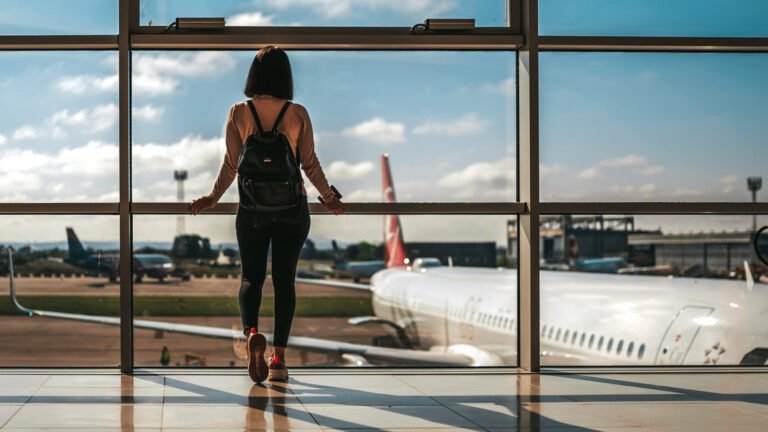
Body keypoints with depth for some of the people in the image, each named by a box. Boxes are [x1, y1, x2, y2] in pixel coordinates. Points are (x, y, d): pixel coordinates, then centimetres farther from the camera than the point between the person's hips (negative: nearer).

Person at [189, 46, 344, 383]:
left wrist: (213, 198, 8)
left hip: (253, 205, 0)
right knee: (284, 279, 6)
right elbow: (310, 163, -1)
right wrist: (329, 198, 12)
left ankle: (251, 332, -19)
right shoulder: (298, 114, -3)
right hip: (293, 206, 0)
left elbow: (231, 164, -4)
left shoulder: (238, 113, -3)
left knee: (251, 276, 9)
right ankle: (279, 358, 4)